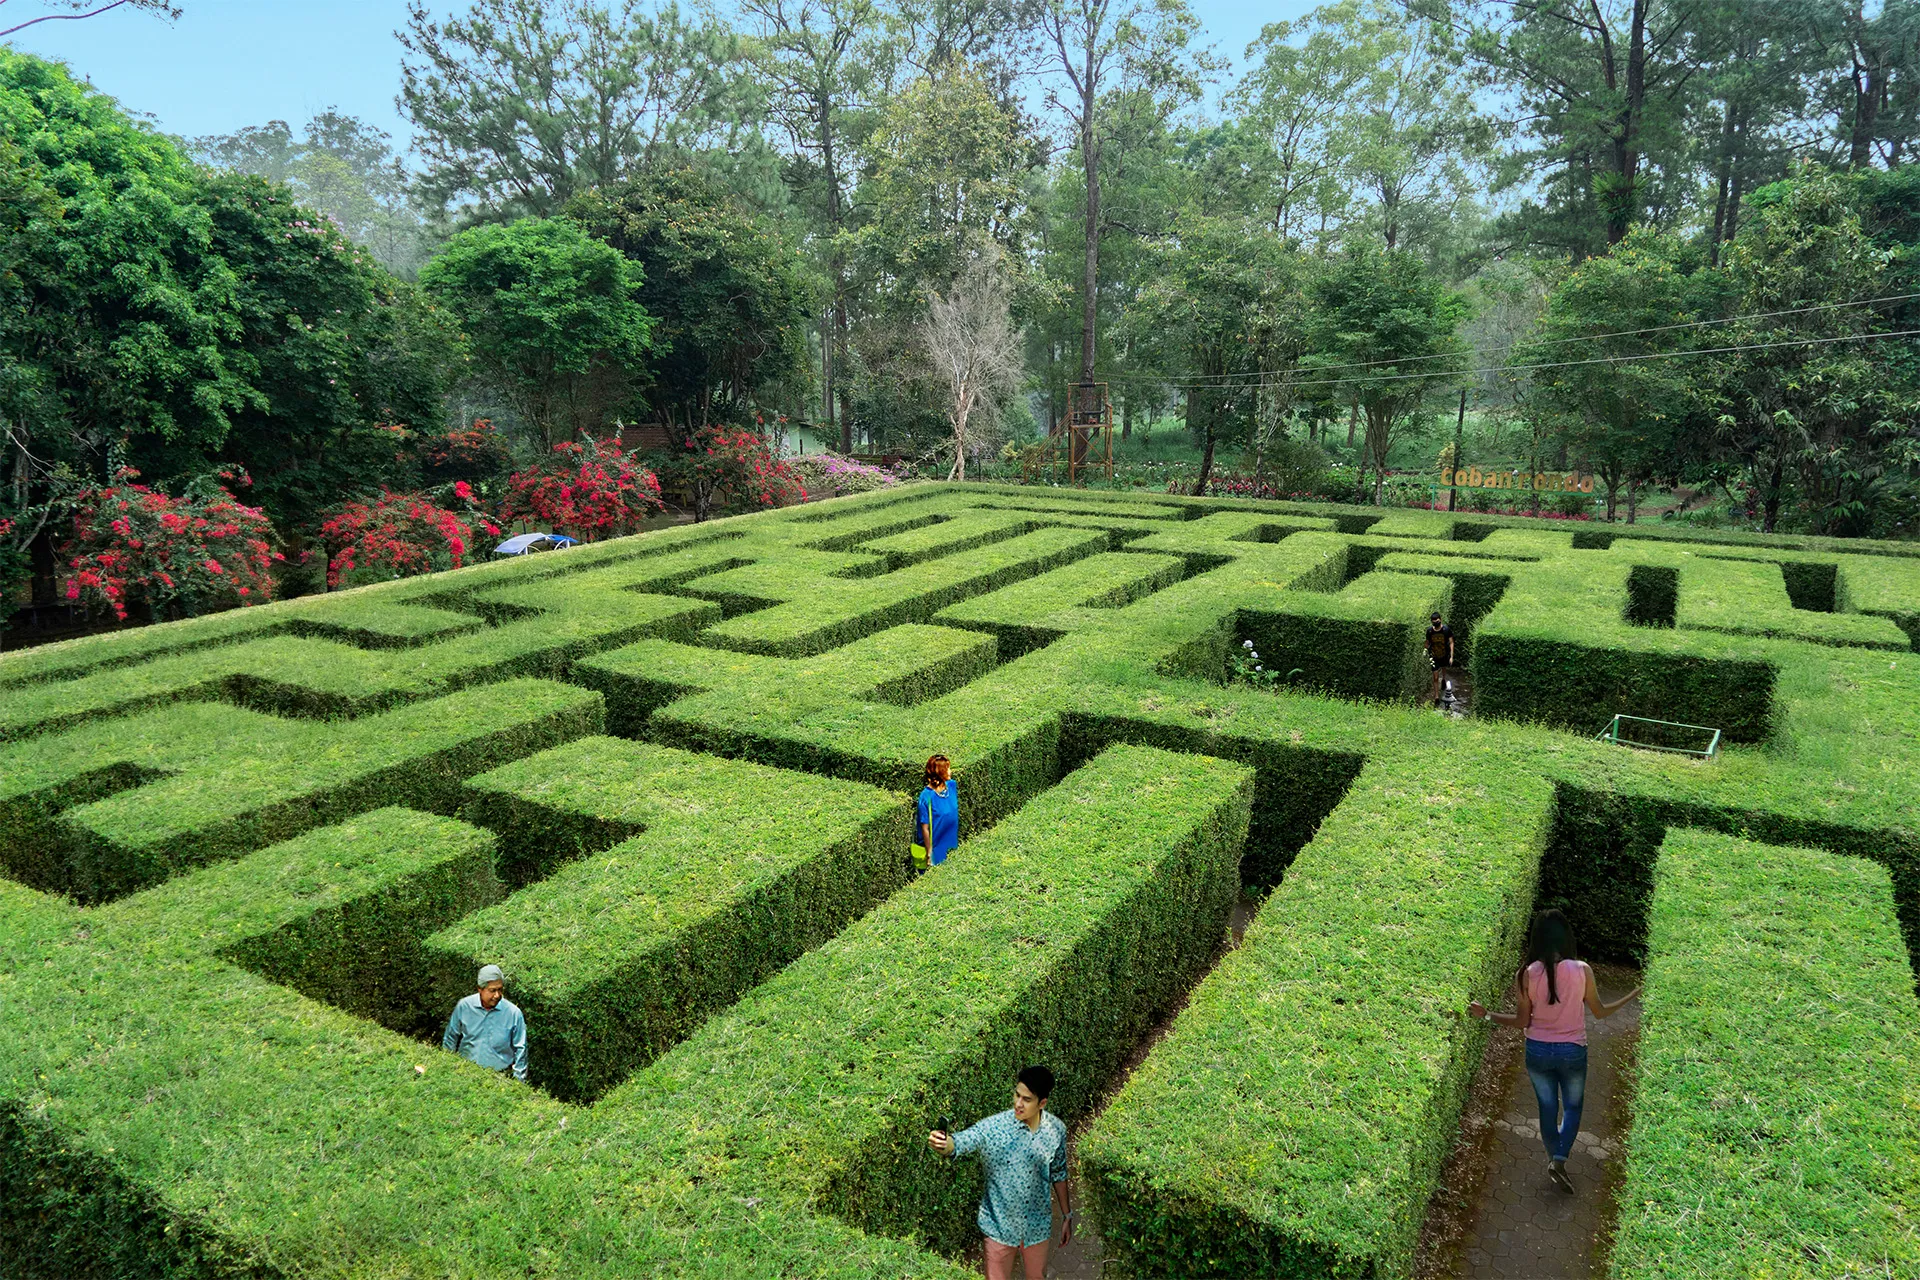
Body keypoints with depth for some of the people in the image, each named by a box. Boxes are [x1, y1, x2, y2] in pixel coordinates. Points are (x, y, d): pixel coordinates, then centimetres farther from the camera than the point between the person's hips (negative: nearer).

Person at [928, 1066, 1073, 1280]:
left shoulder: (1056, 1130, -12)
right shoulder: (994, 1127, -24)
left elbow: (1058, 1174, 4)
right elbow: (959, 1143, -38)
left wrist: (1067, 1215, 11)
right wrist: (941, 1142, -61)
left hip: (1038, 1225, 3)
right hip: (1000, 1224, -3)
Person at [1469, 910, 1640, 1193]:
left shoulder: (1526, 975, -13)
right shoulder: (1582, 970, -15)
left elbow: (1522, 1021, -8)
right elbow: (1600, 1012, -1)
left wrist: (1486, 1014, 5)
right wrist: (1633, 995, 14)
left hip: (1538, 1051, 1)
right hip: (1572, 1051, -1)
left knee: (1548, 1107, 19)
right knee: (1573, 1106, 18)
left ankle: (1555, 1158, 29)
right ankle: (1560, 1159, 2)